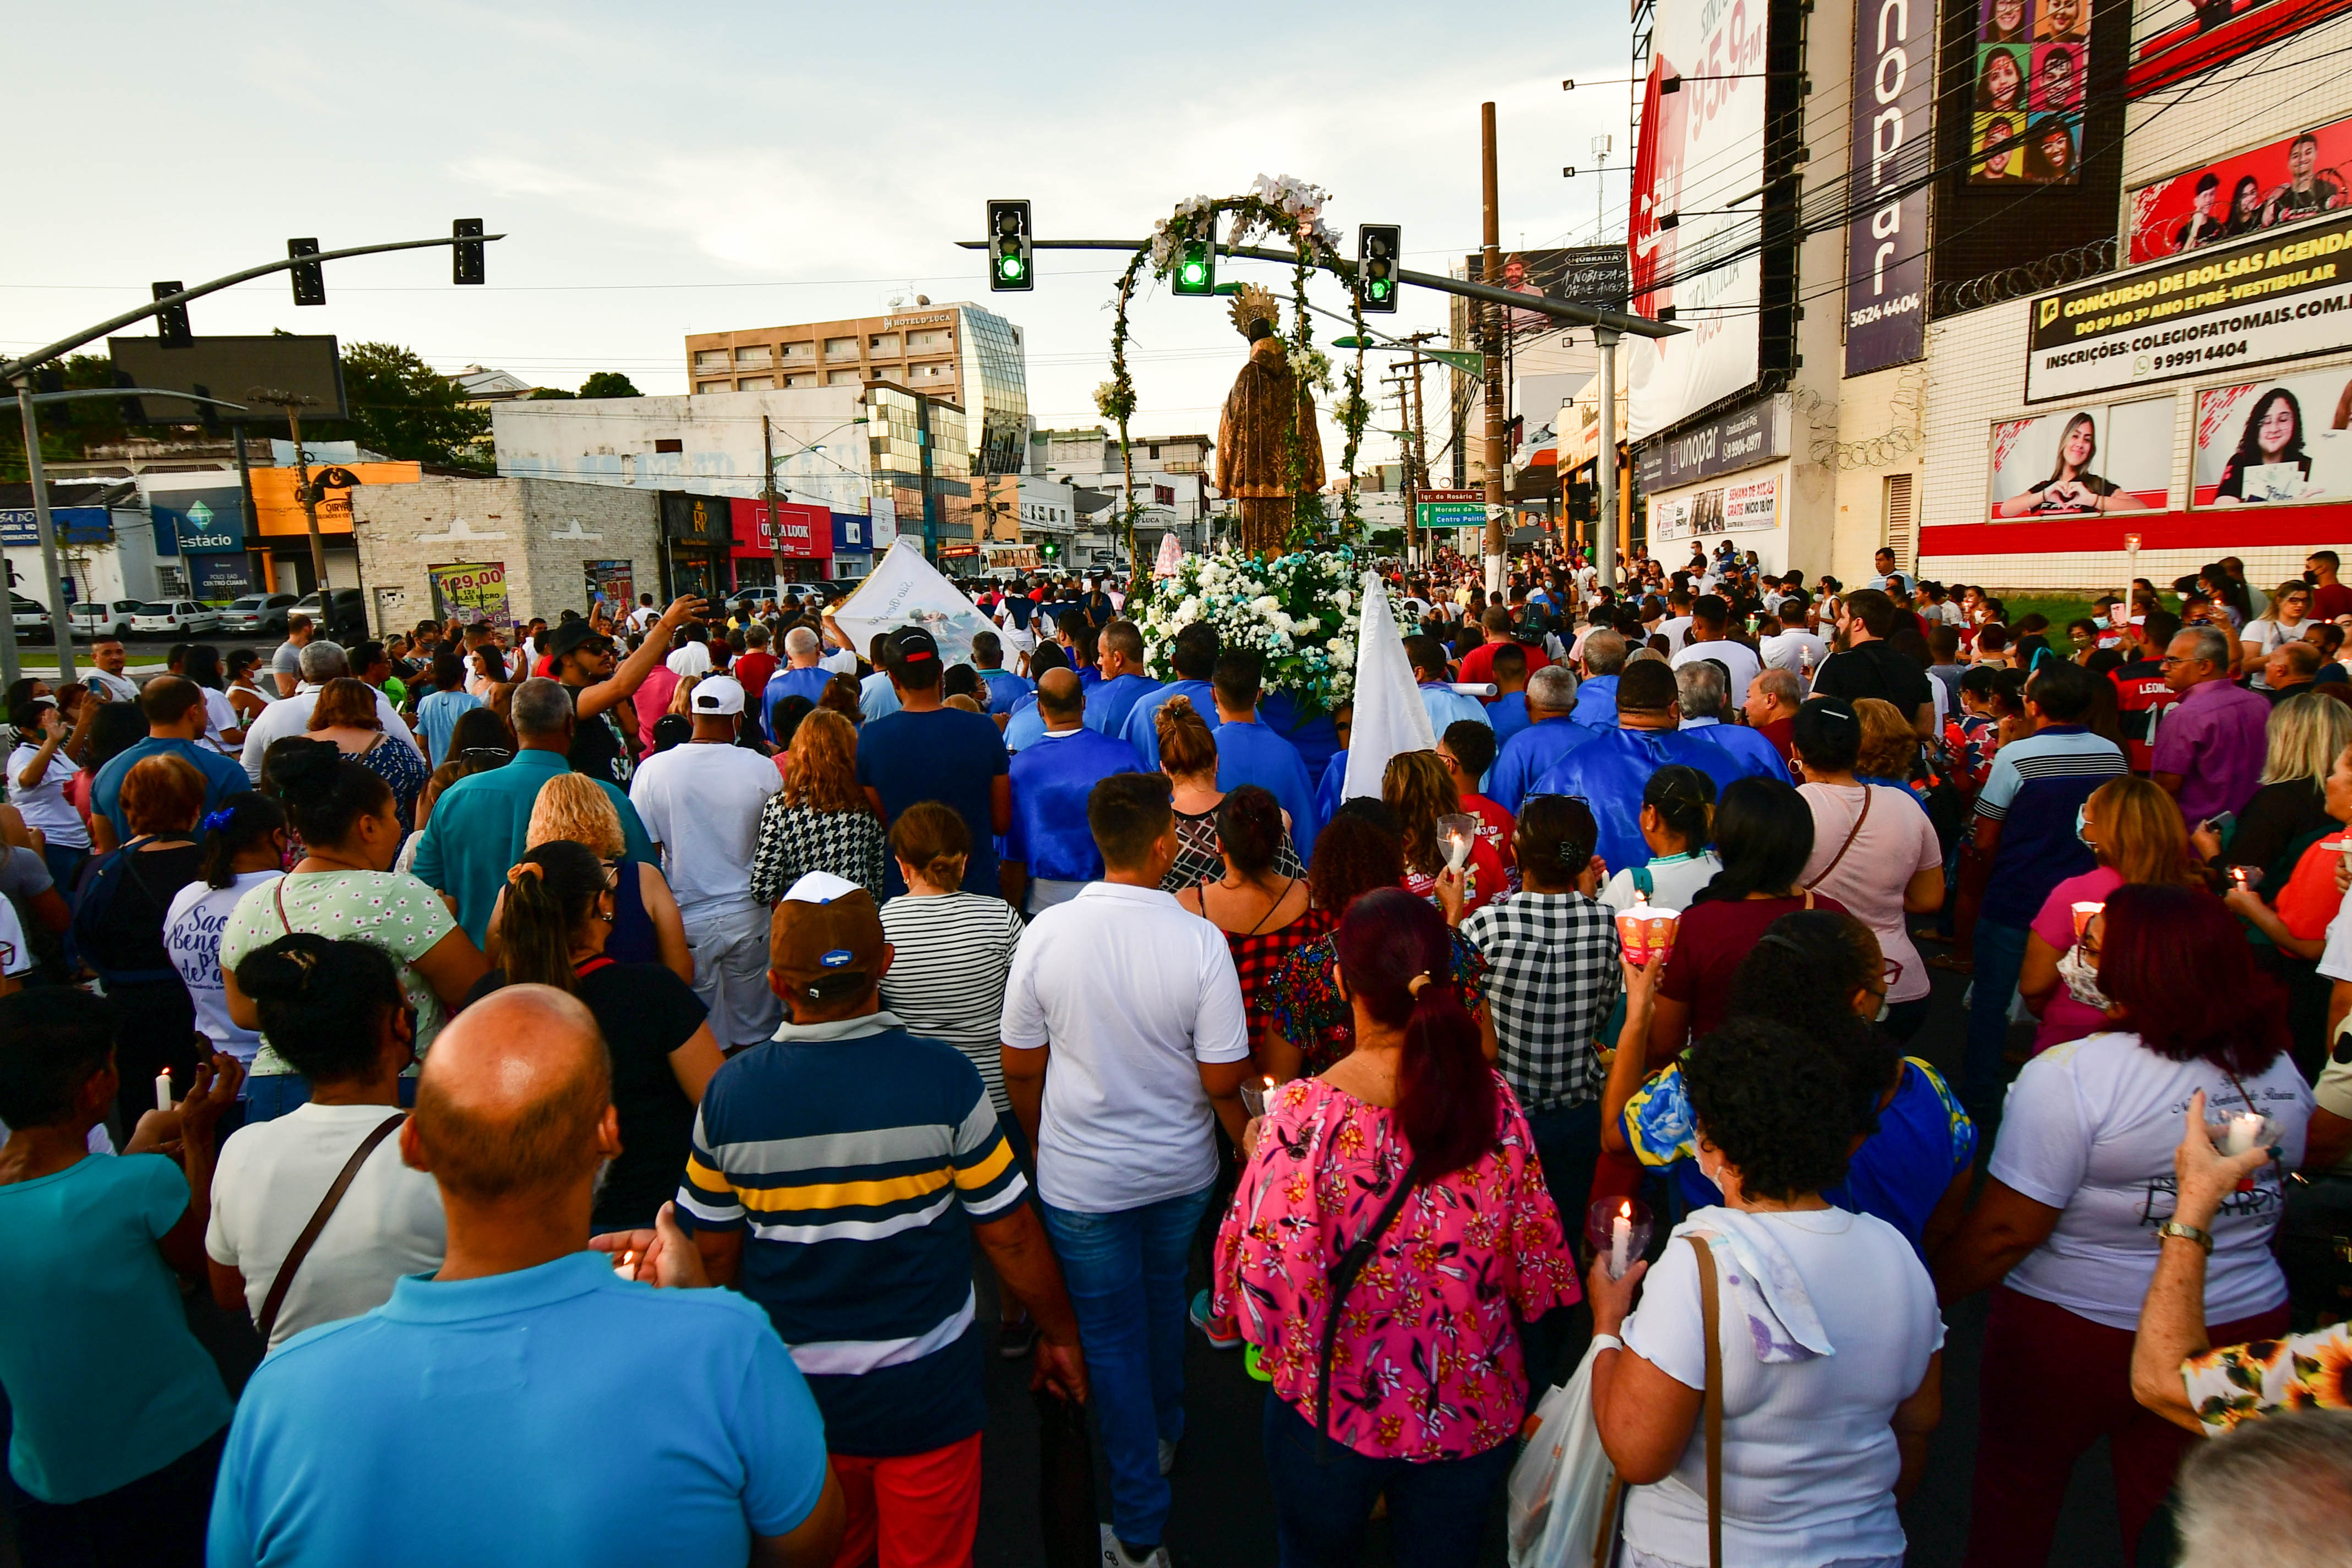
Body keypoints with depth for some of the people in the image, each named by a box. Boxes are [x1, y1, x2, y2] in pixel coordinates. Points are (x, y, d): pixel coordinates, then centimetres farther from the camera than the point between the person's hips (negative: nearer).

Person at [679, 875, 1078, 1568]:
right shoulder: (941, 1077, -21)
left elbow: (715, 1254, -1)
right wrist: (1059, 1333, 4)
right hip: (924, 1392, -2)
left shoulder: (729, 1093, -14)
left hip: (796, 1393, 2)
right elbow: (1010, 1235, -13)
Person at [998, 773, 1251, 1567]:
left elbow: (1019, 1066, -8)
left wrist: (1041, 1142, 11)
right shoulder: (1201, 940, -21)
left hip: (1082, 1180, -1)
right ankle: (1166, 1433, 53)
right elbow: (1223, 1080, -16)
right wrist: (1246, 1141, 6)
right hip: (1181, 1172, 2)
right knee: (1162, 1300, 28)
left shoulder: (1047, 933, -18)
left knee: (1111, 1335, 14)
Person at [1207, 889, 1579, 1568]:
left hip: (1335, 1411, -2)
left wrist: (1259, 1156, -7)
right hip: (1474, 1410, 3)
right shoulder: (1493, 1097, -15)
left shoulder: (1304, 1112, -28)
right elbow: (1534, 1245, -5)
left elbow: (1265, 1274, -22)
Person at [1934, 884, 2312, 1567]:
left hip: (2075, 1331, -5)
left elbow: (2006, 1232, -22)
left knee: (2019, 1472, 18)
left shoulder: (2068, 1076, -24)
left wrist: (1929, 1295, -8)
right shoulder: (2281, 1069, -3)